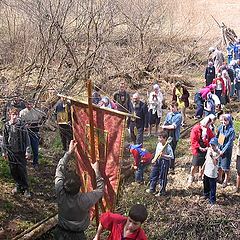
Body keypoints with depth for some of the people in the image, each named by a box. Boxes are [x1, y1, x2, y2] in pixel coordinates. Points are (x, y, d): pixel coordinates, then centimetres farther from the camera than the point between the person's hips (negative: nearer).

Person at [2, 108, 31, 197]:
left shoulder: (21, 125, -6)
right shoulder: (6, 126, 1)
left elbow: (26, 138, -4)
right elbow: (4, 139, 8)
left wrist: (27, 151, -8)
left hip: (21, 151, -3)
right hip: (11, 152, 3)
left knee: (22, 171, -1)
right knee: (13, 171, 9)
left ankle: (26, 188, 11)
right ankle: (19, 186, 27)